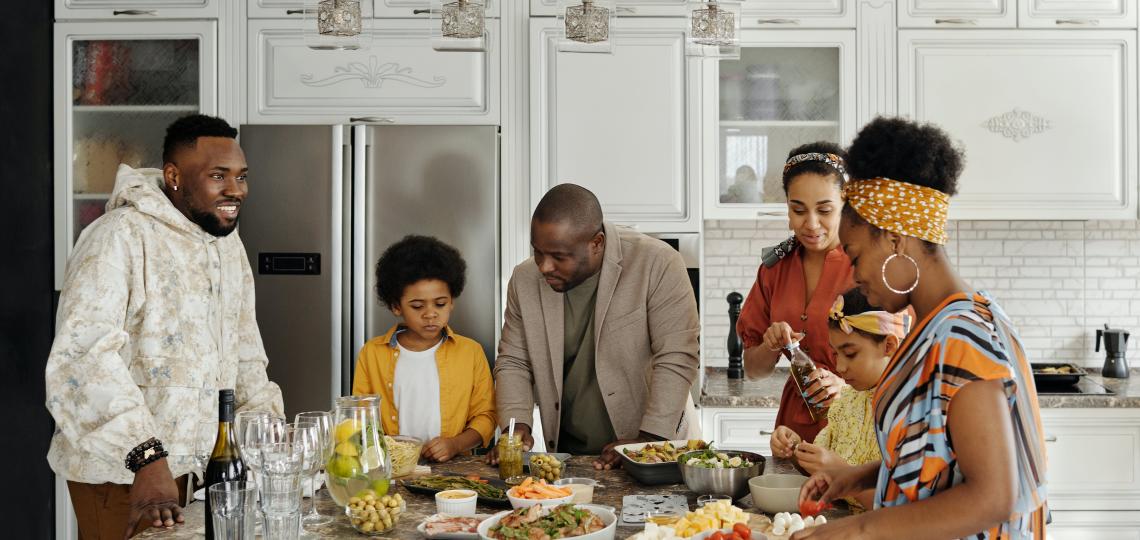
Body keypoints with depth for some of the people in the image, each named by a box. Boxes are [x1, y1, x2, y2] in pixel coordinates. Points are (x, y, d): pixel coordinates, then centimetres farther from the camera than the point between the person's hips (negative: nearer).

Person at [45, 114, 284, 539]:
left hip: (203, 462, 7)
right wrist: (147, 459, -36)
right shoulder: (120, 237, -17)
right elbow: (84, 355, -28)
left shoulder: (227, 239, 8)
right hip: (122, 471, -7)